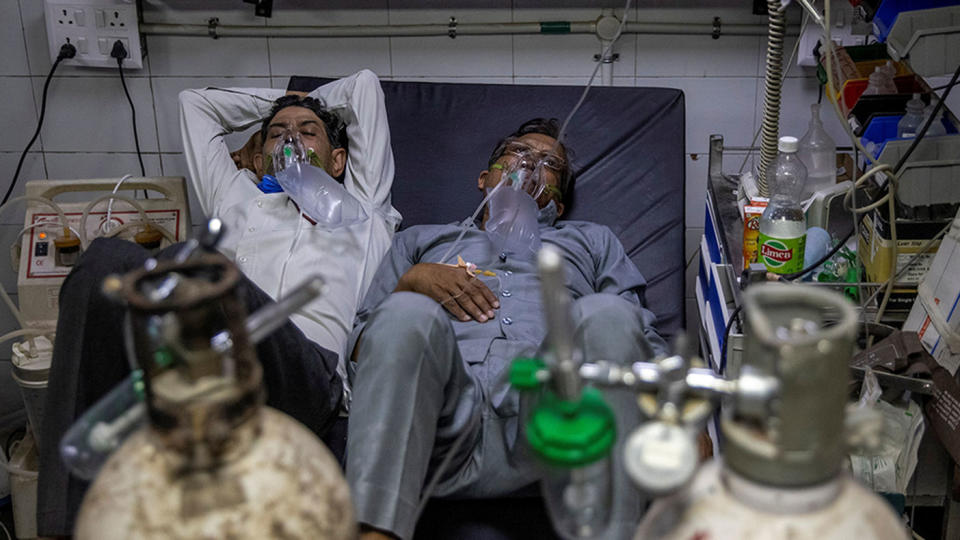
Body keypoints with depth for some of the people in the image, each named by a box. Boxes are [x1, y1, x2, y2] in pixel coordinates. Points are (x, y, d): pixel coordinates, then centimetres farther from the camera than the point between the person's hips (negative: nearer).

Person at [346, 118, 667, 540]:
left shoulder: (591, 240, 37)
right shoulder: (420, 240, 36)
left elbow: (646, 341, 22)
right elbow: (358, 350, 24)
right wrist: (411, 282, 4)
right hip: (446, 406, 0)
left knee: (606, 314, -30)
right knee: (406, 313, -31)